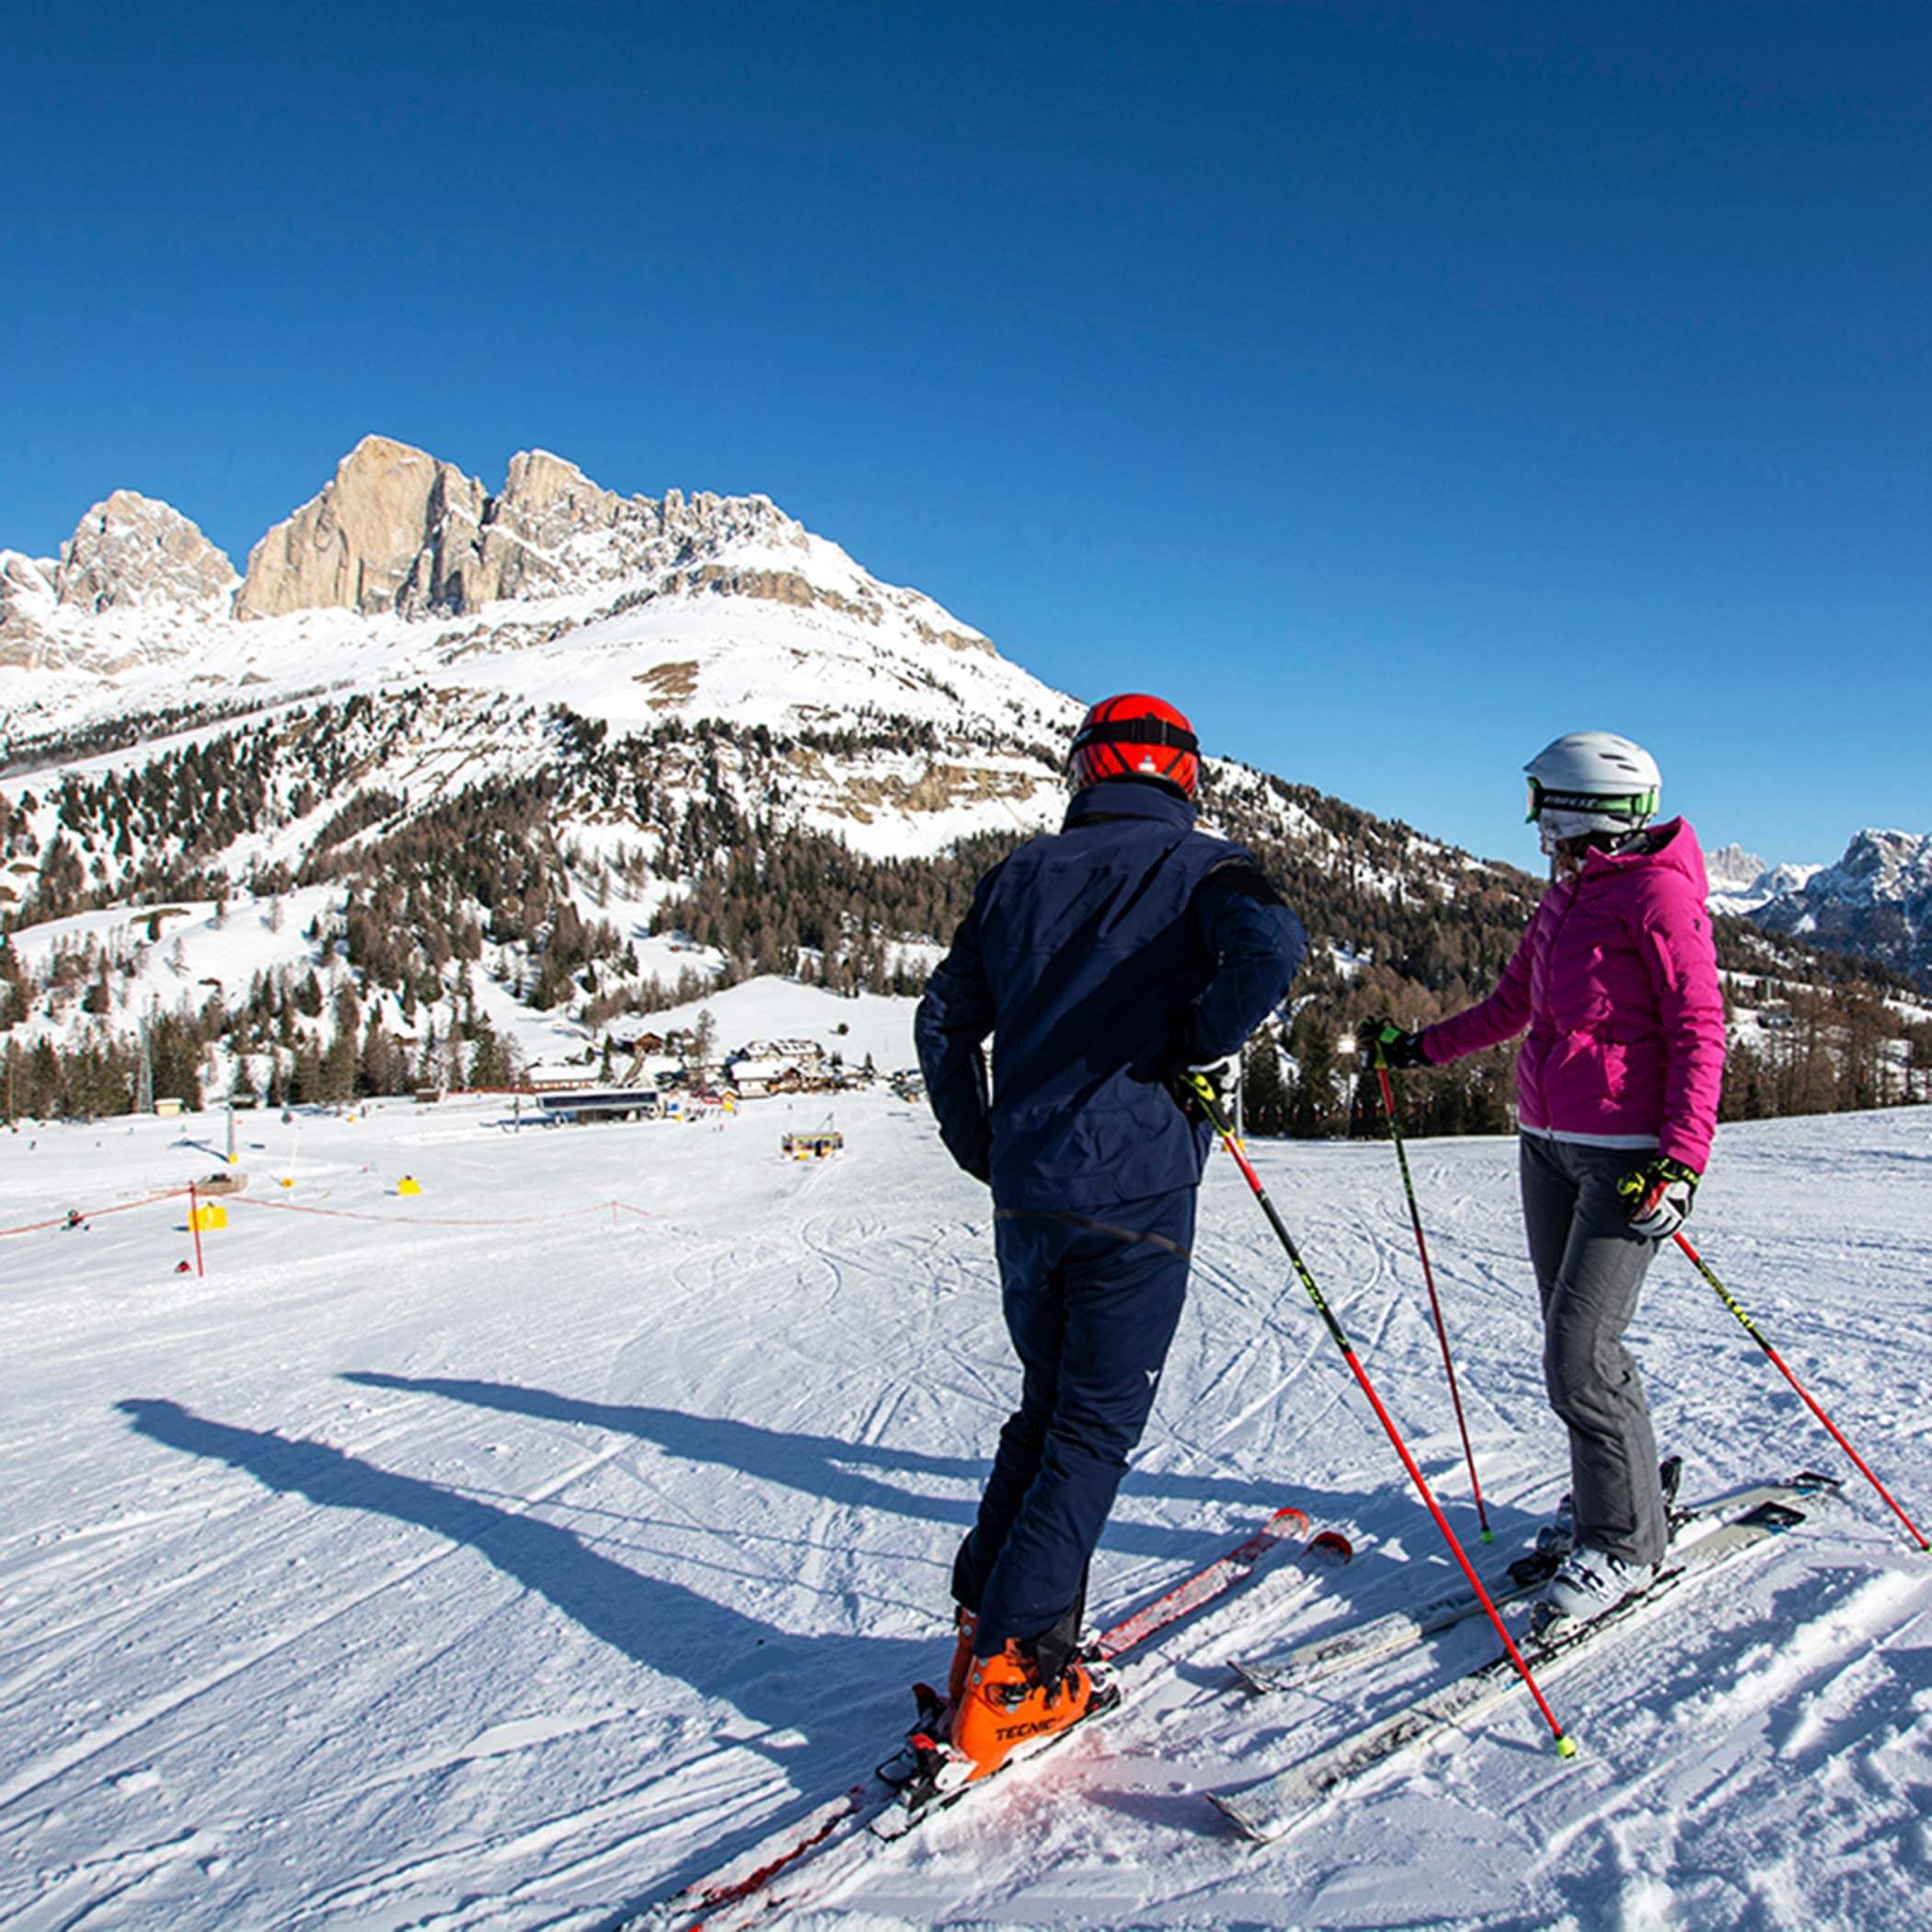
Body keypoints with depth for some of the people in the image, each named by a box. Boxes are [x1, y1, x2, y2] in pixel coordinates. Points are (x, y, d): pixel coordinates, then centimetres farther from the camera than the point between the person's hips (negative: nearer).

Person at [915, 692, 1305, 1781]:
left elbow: (945, 1019, 13)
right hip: (1135, 1194, -4)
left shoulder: (1025, 873, 13)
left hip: (1024, 1192, 5)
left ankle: (993, 1616, 22)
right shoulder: (1202, 866, 0)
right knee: (1096, 1428, 5)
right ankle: (1010, 1672, 6)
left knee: (1048, 1405, 21)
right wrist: (1206, 1054, -6)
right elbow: (1272, 944, -22)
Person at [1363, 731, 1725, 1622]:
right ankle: (1618, 1488, 31)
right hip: (1546, 1143, 8)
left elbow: (1699, 1030, -15)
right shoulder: (1564, 897, 13)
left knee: (1578, 1357, -9)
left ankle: (1625, 1541, 9)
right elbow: (1510, 1006, 22)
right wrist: (1418, 1047, 19)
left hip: (1628, 1157, -8)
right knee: (1573, 1342, 13)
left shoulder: (1659, 893, -11)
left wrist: (1681, 1157, -22)